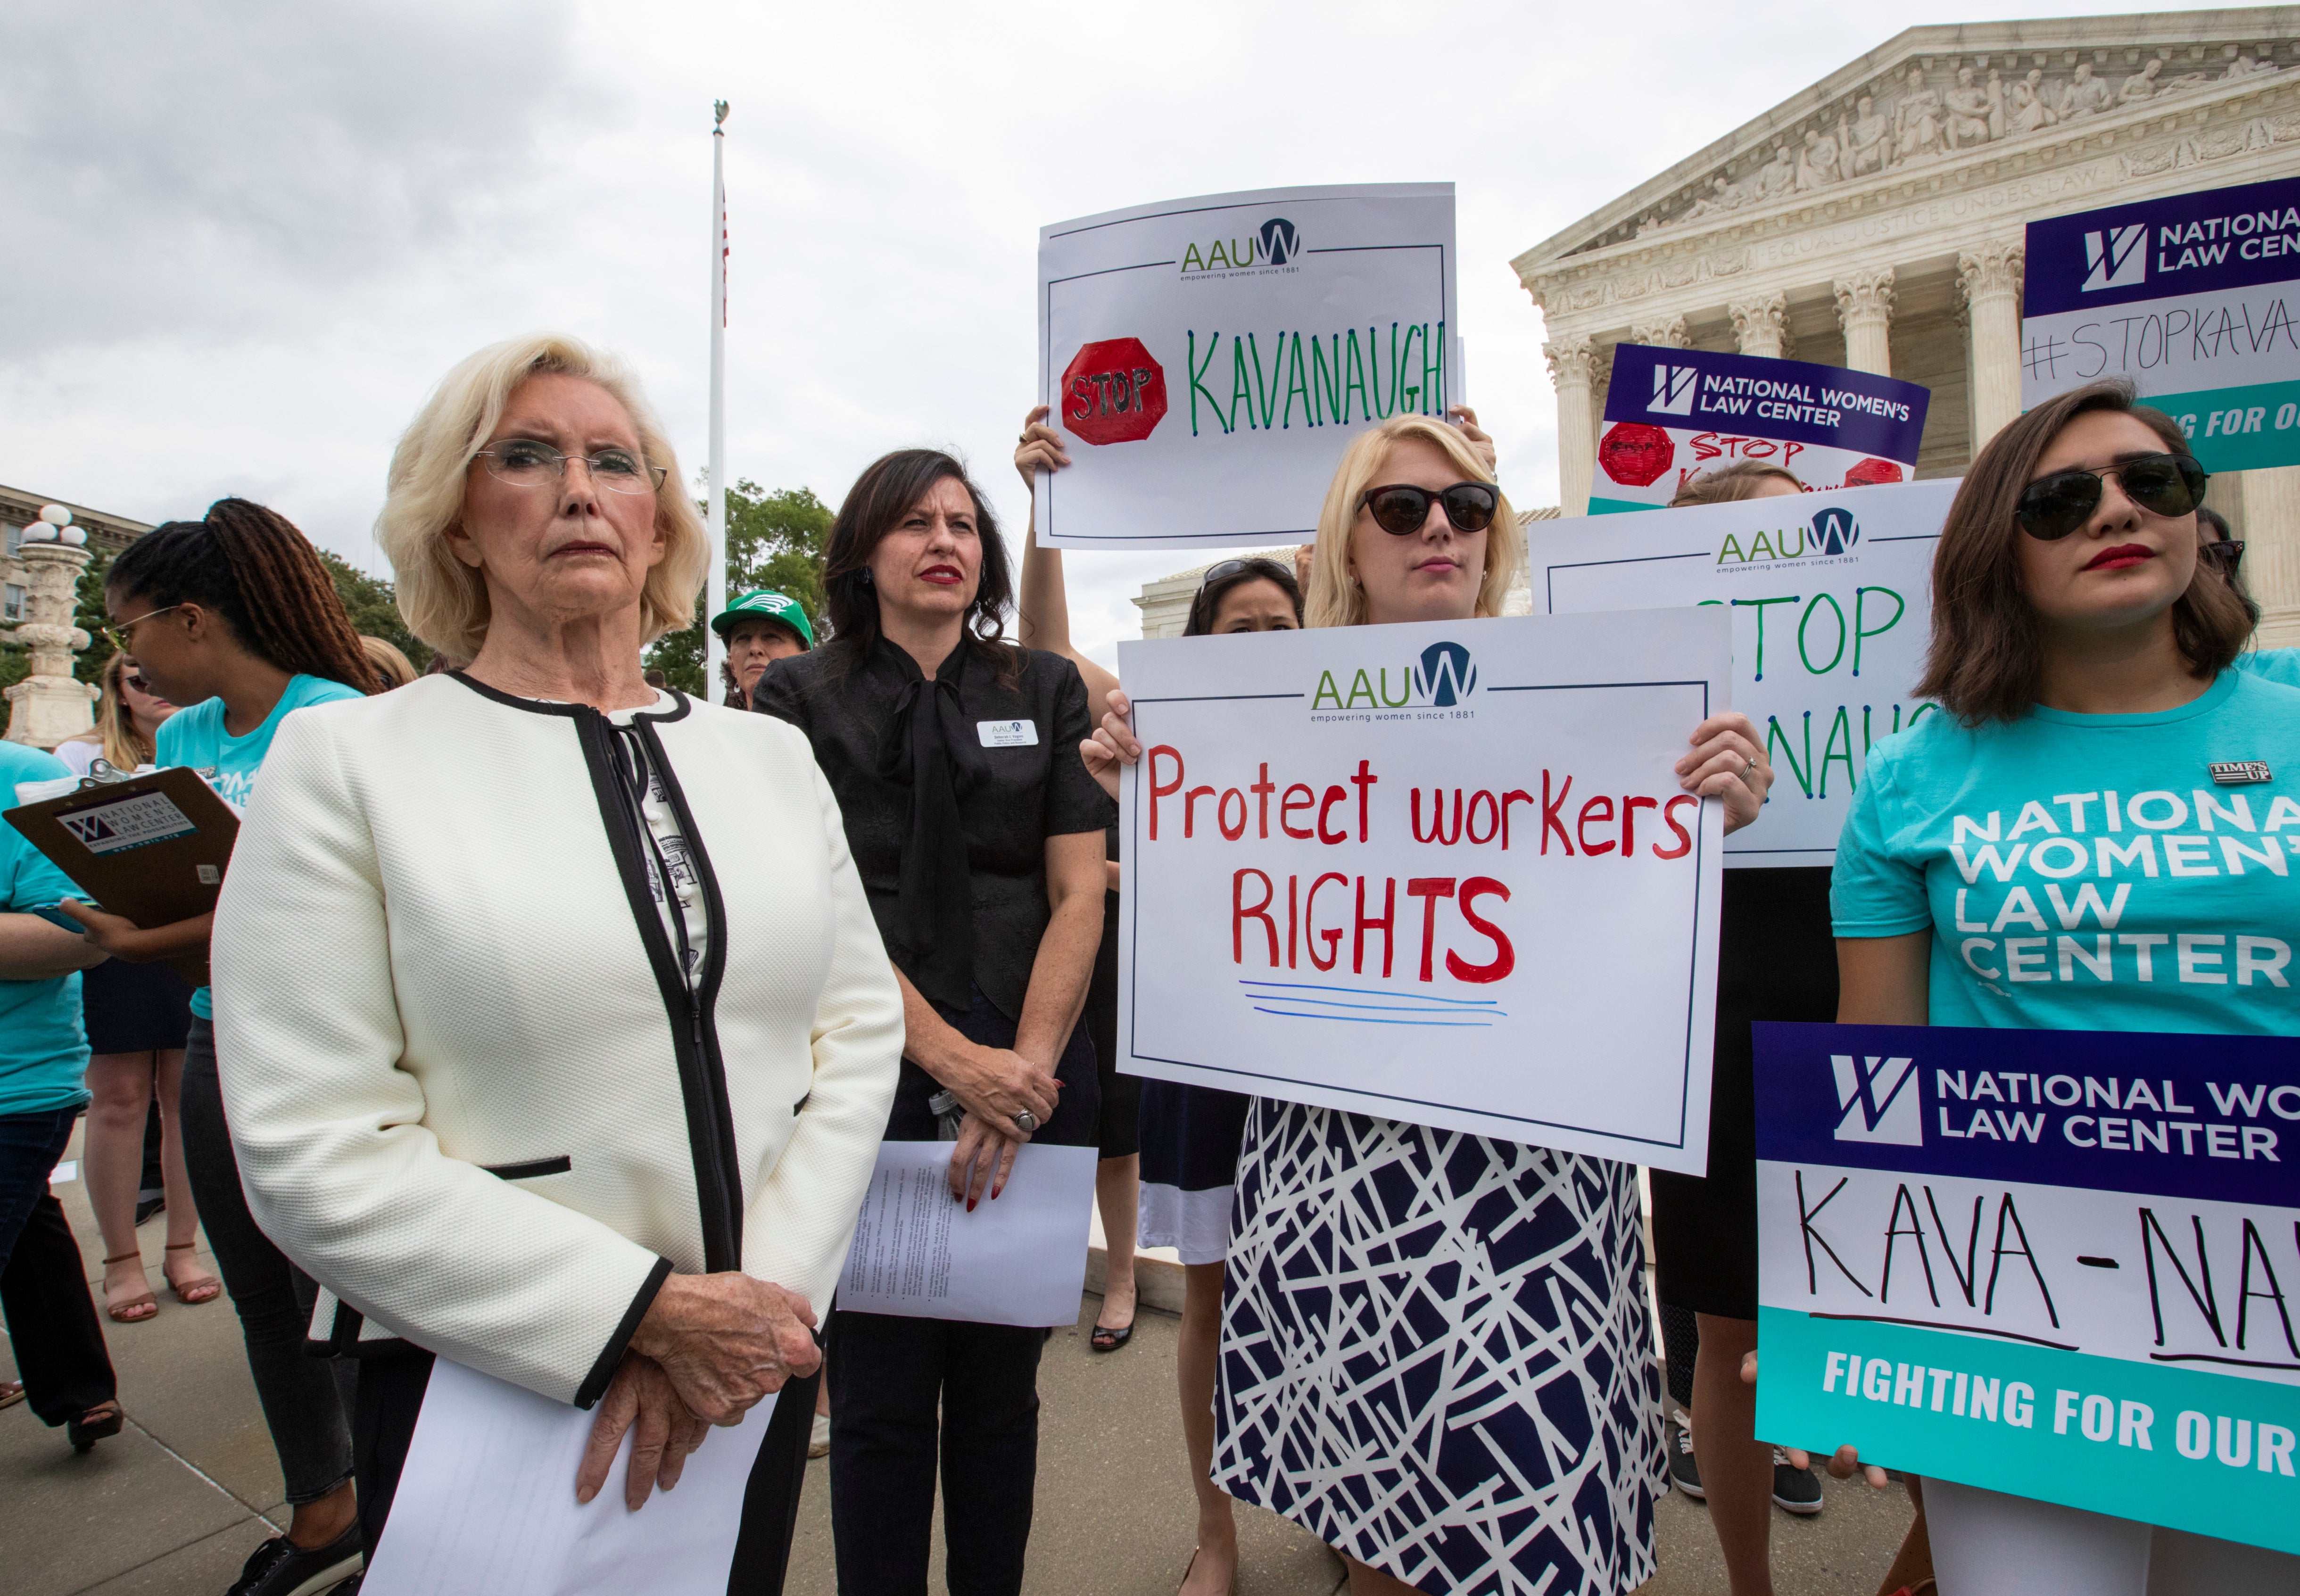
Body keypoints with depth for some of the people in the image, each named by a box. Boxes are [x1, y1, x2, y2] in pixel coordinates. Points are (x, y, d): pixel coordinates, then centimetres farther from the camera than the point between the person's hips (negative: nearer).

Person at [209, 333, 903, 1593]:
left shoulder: (768, 753, 3)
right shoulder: (347, 760, -7)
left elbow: (861, 1025, -2)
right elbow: (314, 1154, -14)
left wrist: (759, 1297, -13)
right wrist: (652, 1309, -18)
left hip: (757, 1357, 4)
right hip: (490, 1384, -3)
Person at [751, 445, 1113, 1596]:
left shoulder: (1044, 691, 8)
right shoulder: (800, 699, 3)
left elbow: (1080, 895, 1)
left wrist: (1024, 1071, -10)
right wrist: (957, 1062, -14)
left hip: (1032, 1078, 2)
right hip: (870, 1081, -1)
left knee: (1001, 1386, 14)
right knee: (882, 1396, 7)